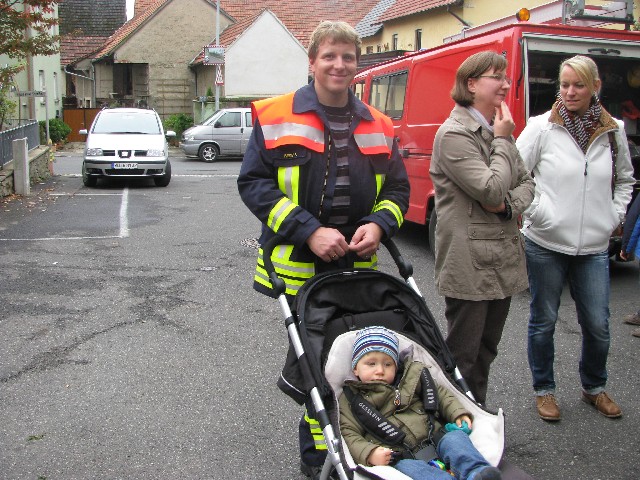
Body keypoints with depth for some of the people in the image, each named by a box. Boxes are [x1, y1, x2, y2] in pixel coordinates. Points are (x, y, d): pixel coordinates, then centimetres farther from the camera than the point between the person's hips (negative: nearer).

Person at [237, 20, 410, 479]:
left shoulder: (377, 127, 10)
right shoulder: (276, 117, -2)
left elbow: (398, 188, 15)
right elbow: (253, 182, -7)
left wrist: (378, 224, -8)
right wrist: (309, 231, -16)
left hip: (358, 267, 3)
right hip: (299, 265, -3)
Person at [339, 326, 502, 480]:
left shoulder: (411, 377, 17)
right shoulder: (350, 400, 8)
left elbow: (439, 393, 26)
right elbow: (349, 434, 1)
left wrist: (458, 413, 8)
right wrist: (369, 453, -17)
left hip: (434, 440, 4)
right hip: (400, 458, -4)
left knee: (455, 437, -23)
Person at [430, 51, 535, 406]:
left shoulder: (497, 130, 13)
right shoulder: (454, 134, -14)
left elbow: (527, 183, 14)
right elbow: (491, 190, -23)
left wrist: (508, 204, -8)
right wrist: (503, 141, -10)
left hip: (503, 261, 9)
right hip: (470, 266, -9)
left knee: (486, 350, 19)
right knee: (463, 355, 2)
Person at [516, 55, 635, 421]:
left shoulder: (614, 131, 6)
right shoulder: (542, 127, -5)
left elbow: (625, 179, 21)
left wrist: (615, 216, 10)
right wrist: (533, 211, -11)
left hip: (594, 247, 3)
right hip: (546, 244, -3)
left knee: (598, 325, 8)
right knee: (544, 321, 8)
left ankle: (594, 387, 32)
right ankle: (544, 390, 27)